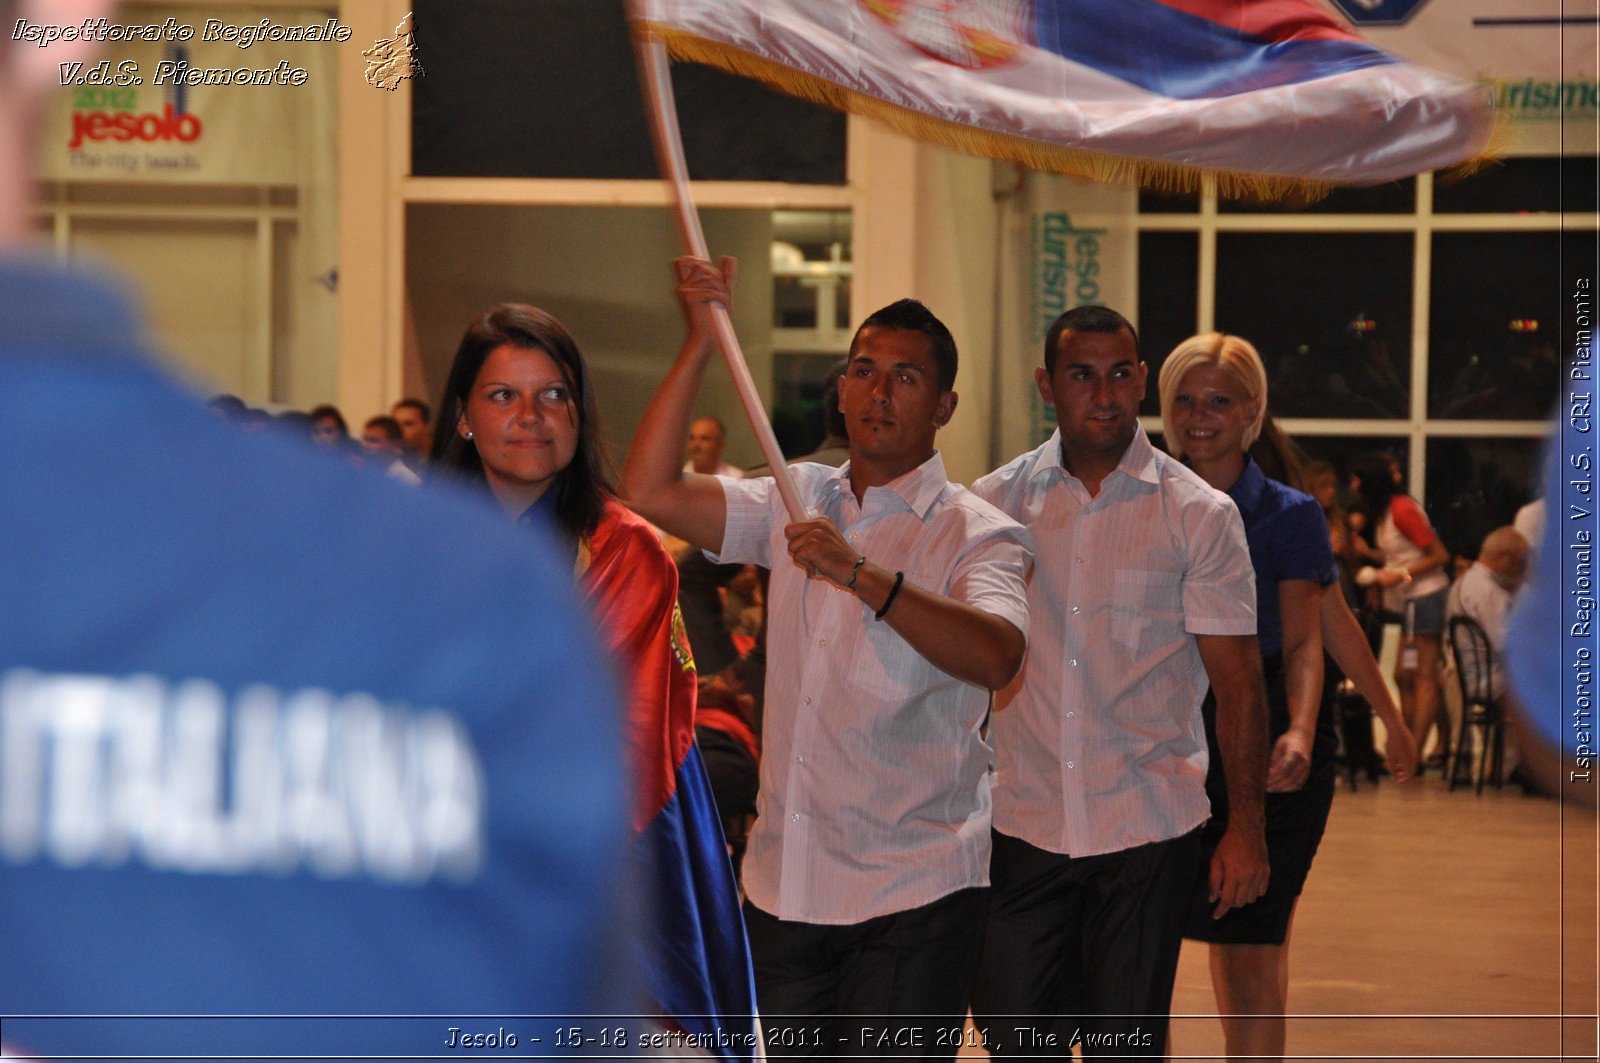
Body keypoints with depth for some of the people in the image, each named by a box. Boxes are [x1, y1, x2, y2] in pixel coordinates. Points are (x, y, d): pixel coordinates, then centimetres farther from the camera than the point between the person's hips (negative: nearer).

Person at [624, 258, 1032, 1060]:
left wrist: (864, 576, -38)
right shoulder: (798, 502, 11)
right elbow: (649, 491, 0)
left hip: (913, 894, -5)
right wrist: (702, 341, -4)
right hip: (783, 881, 5)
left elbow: (996, 657, -26)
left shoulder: (975, 534, -6)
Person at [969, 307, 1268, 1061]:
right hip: (1022, 822, 2)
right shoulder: (996, 502, 4)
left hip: (1147, 828, -2)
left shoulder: (1199, 515, -2)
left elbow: (1237, 679, -1)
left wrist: (1246, 828, -5)